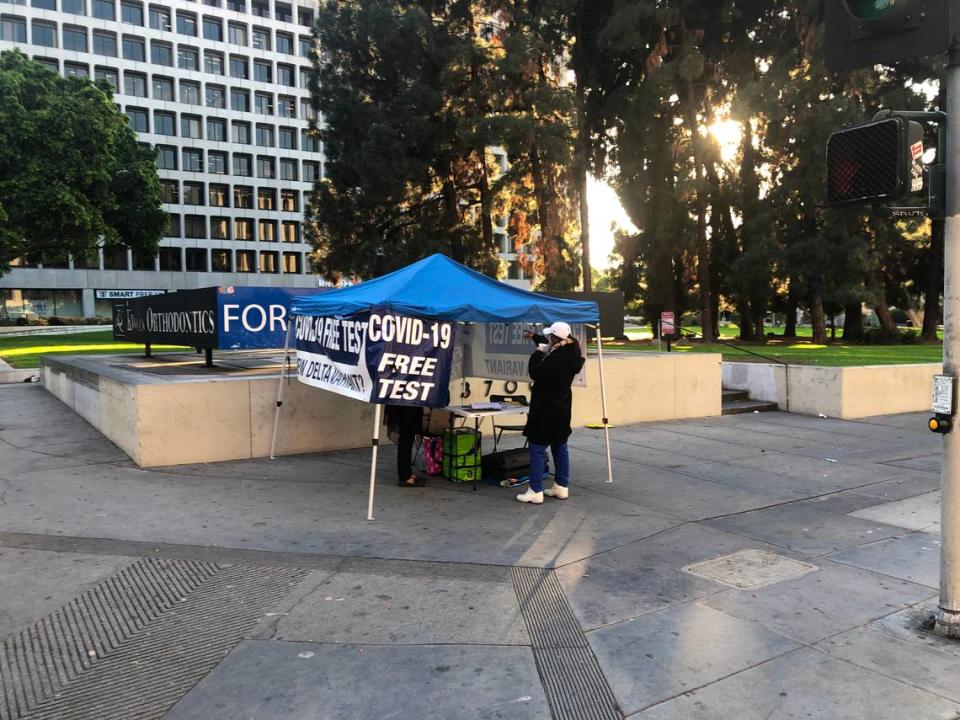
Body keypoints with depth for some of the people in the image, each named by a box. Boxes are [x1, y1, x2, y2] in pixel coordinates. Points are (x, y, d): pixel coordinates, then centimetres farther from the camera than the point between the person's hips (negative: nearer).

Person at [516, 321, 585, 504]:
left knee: (537, 448, -4)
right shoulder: (570, 354, 5)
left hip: (546, 410, -10)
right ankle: (562, 487, 23)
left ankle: (535, 492, -2)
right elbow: (552, 347, 24)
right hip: (561, 408, 10)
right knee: (560, 447, 16)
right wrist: (535, 337, 33)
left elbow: (535, 373, -20)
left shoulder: (556, 359, -25)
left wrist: (538, 353, -9)